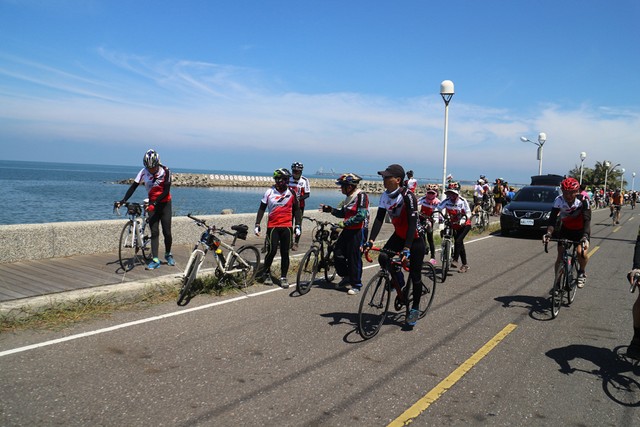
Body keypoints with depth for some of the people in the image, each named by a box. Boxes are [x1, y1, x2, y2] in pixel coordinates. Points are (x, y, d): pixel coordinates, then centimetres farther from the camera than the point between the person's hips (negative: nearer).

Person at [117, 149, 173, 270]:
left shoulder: (165, 171, -17)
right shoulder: (144, 172, -10)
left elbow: (166, 191, -21)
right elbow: (133, 187, -10)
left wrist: (154, 203, -31)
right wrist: (123, 200, -22)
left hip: (165, 203, -2)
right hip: (152, 204, 2)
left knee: (167, 232, -3)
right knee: (154, 232, -6)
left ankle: (168, 254, 21)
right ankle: (155, 260, -8)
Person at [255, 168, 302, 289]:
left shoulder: (291, 192, 2)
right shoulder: (269, 192, -1)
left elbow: (296, 210, 10)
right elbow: (262, 208, 6)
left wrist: (297, 226, 5)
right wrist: (257, 225, 0)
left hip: (287, 226, 2)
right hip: (273, 226, -1)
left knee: (285, 253, 2)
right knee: (272, 251, -8)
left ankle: (283, 277, 14)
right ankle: (266, 274, 15)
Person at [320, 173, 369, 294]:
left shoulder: (361, 196, -15)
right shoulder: (349, 197, 13)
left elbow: (361, 216, -23)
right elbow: (343, 213, 17)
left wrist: (345, 223, -21)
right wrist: (329, 209, 6)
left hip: (358, 231, -9)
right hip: (348, 230, 9)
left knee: (354, 257, -3)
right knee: (338, 251, 7)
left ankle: (356, 285, 10)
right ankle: (346, 277, 25)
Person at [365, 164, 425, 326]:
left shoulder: (408, 196, -27)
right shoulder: (385, 196, -8)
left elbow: (412, 223, -32)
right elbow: (379, 218, -12)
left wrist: (407, 248, -39)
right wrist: (371, 240, -25)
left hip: (415, 237, -6)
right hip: (399, 235, 6)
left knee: (415, 275, -1)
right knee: (383, 259, -15)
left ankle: (415, 309, 16)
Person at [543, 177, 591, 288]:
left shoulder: (583, 200, -26)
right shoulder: (559, 200, -22)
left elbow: (587, 220, -34)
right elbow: (552, 218, -29)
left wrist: (585, 237, -49)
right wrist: (548, 233, -47)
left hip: (580, 230, -2)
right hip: (565, 229, 2)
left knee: (581, 252, -24)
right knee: (560, 256, -4)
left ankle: (581, 272, 7)